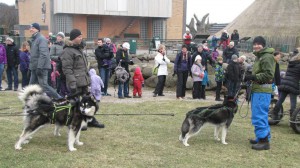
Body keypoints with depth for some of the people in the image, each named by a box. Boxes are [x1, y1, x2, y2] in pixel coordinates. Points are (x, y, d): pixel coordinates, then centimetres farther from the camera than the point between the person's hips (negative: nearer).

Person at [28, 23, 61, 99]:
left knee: (44, 85, -9)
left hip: (41, 68, -10)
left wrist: (39, 67, -26)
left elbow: (43, 54, -22)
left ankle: (59, 99, -2)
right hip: (34, 68, 10)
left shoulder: (41, 39, -12)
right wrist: (31, 67, 21)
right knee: (32, 85, 9)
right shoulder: (34, 39, 18)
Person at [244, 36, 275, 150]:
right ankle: (264, 136, 25)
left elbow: (268, 75, -21)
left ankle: (264, 141, -6)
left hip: (262, 91, -10)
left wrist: (253, 77, -21)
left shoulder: (267, 57, -12)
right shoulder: (259, 57, 20)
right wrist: (251, 78, 15)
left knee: (259, 116, -10)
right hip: (257, 90, 10)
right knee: (261, 115, 16)